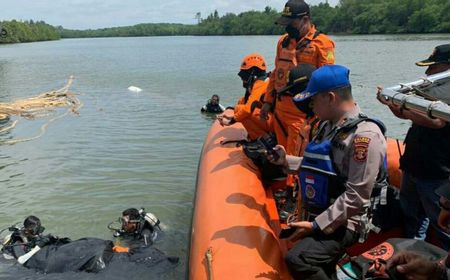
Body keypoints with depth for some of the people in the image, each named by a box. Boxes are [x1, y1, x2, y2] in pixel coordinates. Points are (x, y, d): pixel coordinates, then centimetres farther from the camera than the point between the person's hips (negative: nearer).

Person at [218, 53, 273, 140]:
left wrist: (230, 121, -14)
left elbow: (249, 107, -23)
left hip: (270, 120, -10)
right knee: (241, 103, 16)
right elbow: (246, 103, 20)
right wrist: (232, 117, 10)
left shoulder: (260, 84, -12)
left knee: (239, 108, -15)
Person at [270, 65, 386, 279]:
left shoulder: (365, 135, -18)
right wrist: (287, 161, 14)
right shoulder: (328, 126, 10)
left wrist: (317, 225, -19)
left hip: (342, 223, -9)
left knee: (297, 260, -27)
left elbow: (357, 197, -21)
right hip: (318, 218, 9)